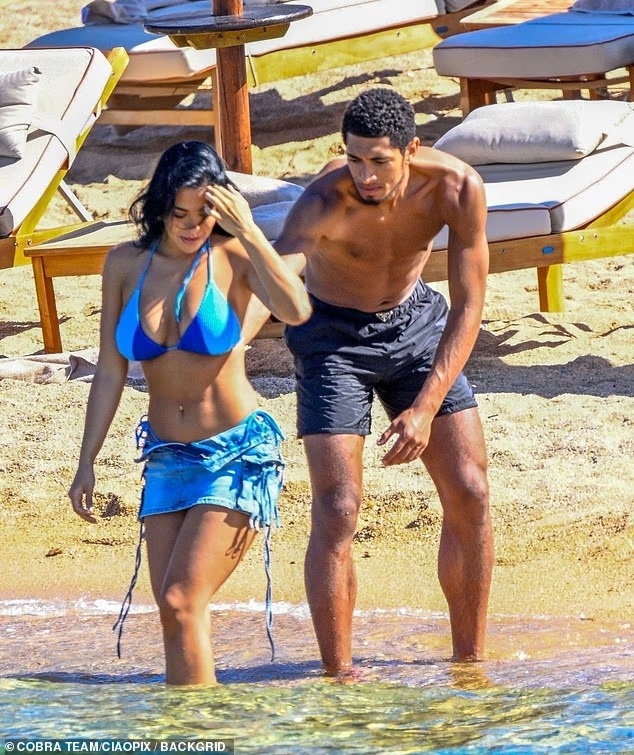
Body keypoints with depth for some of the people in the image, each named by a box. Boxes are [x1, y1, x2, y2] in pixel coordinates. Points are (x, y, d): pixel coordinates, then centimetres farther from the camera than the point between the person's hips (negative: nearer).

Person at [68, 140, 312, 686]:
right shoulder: (127, 264, 3)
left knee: (182, 601, -15)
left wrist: (248, 231, -27)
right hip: (166, 458, 5)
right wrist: (87, 462, 9)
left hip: (236, 455, -5)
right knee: (173, 614, 2)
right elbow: (110, 372, 10)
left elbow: (296, 311, -28)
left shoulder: (232, 256, -8)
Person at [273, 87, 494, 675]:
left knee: (470, 495, 0)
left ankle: (470, 661, 14)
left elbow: (468, 306, -18)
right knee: (337, 509, -13)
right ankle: (339, 678, -9)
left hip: (416, 322, 3)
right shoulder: (324, 202, -33)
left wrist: (426, 408, -25)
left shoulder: (457, 189, -25)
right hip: (334, 335, -3)